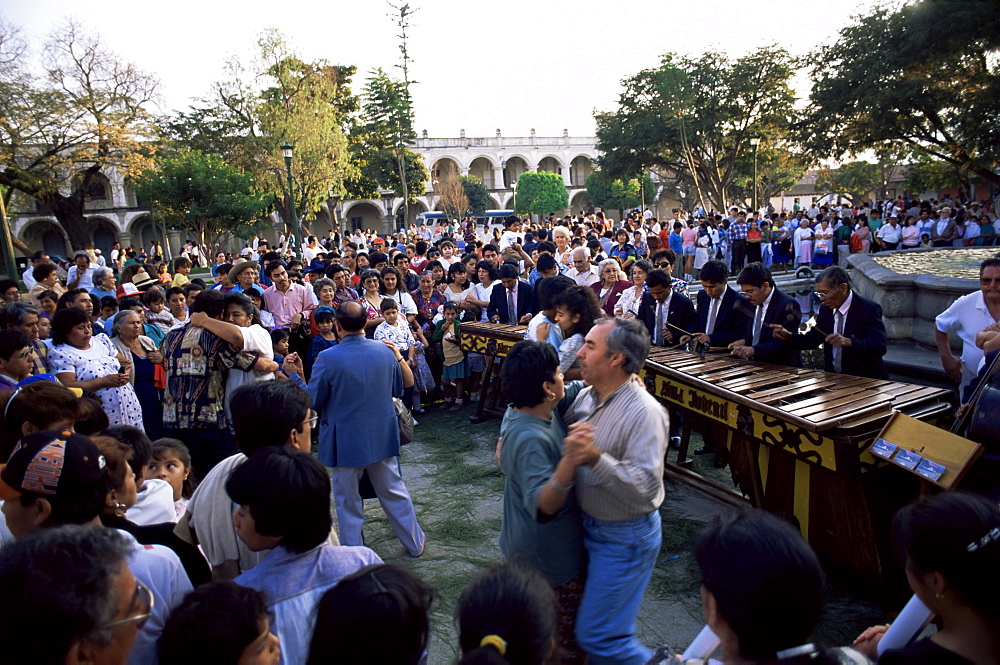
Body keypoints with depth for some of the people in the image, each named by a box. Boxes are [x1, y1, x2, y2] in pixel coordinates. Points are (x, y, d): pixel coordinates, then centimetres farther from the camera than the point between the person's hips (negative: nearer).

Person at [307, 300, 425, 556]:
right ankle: (415, 544, 32)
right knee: (394, 492, 19)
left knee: (348, 502, 12)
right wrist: (399, 357, 15)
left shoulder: (328, 358, -19)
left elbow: (311, 401, -10)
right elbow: (406, 384, 7)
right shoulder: (385, 350, -6)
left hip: (346, 442, -4)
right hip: (382, 437, 4)